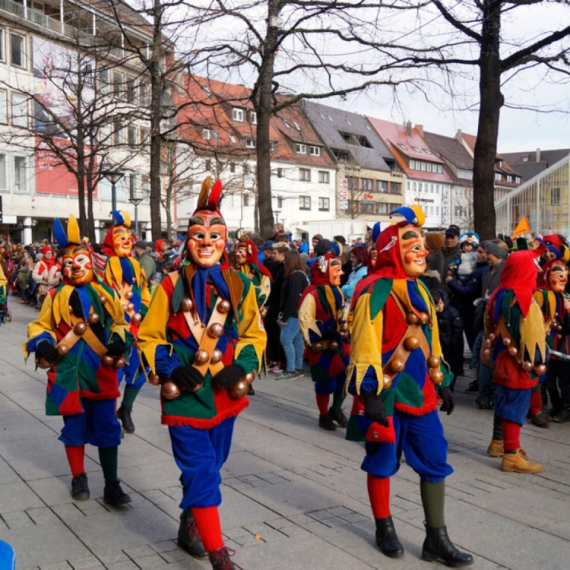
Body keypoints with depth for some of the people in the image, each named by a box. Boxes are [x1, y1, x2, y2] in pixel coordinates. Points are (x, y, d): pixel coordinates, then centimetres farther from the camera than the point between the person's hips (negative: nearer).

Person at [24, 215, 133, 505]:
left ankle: (112, 485, 11)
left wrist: (120, 342, -8)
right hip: (69, 371, -1)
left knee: (107, 428, 3)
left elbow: (120, 323, 12)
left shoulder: (105, 293, 4)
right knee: (74, 425, 9)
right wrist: (43, 346, -12)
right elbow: (40, 326, 8)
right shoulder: (56, 295, 0)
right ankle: (79, 479, 28)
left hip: (101, 371, 1)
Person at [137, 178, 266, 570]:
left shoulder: (239, 285, 2)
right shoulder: (172, 285, -4)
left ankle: (191, 526, 39)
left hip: (224, 393, 3)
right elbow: (149, 336, 2)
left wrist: (241, 368, -10)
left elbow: (254, 335, 7)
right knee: (200, 471, -8)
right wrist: (169, 369, -14)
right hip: (185, 394, -3)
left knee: (210, 467, 16)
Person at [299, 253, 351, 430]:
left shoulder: (337, 291, 10)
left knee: (346, 377, 7)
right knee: (326, 382, 1)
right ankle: (324, 416, 21)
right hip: (322, 346, -7)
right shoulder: (312, 293, -18)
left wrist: (346, 332, 12)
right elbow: (305, 319, -20)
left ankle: (336, 410, 29)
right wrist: (321, 333, -24)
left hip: (338, 343, 8)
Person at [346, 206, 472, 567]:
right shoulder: (376, 289, -14)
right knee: (383, 461, 9)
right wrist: (370, 393, -22)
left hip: (419, 390, 7)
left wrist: (441, 381, 19)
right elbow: (365, 343, -18)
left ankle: (436, 539, 16)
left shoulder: (420, 289, 11)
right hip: (386, 391, -7)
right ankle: (385, 528, 28)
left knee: (435, 461, 6)